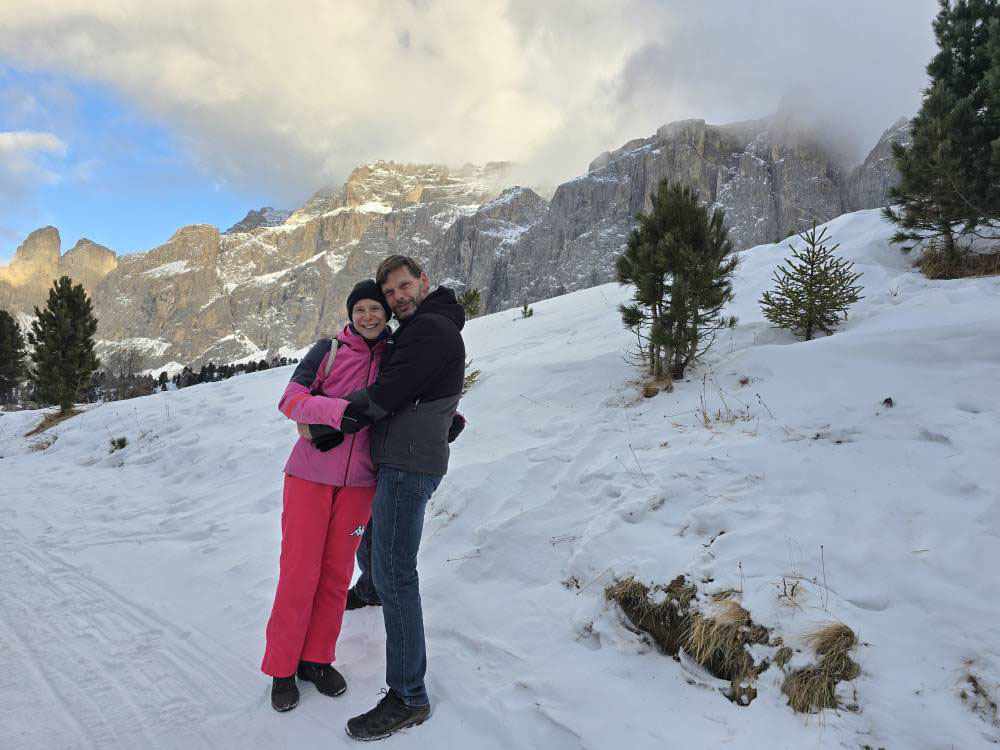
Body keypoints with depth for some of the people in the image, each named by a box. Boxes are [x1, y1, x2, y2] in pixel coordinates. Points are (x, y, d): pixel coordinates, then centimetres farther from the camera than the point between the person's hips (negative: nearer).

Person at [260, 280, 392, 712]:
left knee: (336, 573, 9)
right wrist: (340, 411, -27)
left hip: (358, 482, 3)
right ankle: (282, 668, 18)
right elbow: (291, 400, -12)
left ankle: (316, 659, 26)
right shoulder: (329, 350, -4)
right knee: (299, 573, 2)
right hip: (311, 476, -3)